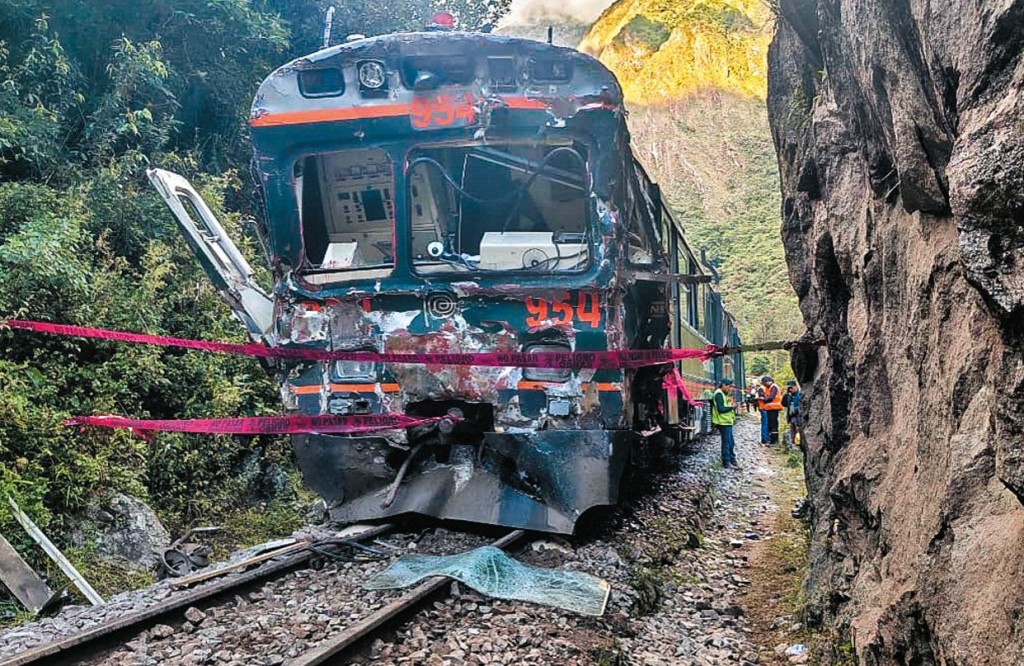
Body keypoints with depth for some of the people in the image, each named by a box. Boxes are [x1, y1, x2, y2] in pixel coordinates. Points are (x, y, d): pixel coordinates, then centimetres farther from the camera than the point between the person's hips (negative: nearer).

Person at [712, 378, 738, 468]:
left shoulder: (724, 394, 16)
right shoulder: (719, 394, -15)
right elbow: (721, 409, -21)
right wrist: (732, 407, -13)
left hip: (727, 421, 10)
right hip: (723, 422, -10)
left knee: (731, 443, 16)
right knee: (726, 442, -4)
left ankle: (732, 460, 26)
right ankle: (726, 462, 3)